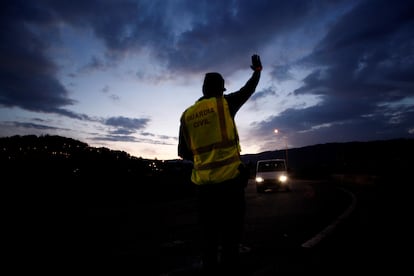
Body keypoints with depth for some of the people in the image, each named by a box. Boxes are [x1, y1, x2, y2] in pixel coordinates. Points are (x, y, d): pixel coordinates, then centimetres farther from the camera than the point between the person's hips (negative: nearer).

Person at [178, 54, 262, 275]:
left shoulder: (187, 115, 8)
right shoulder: (224, 103, -2)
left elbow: (183, 153, 10)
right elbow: (248, 90, 15)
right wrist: (257, 70, 32)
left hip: (203, 181, 4)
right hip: (229, 176, -4)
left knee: (209, 229, 15)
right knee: (231, 226, 8)